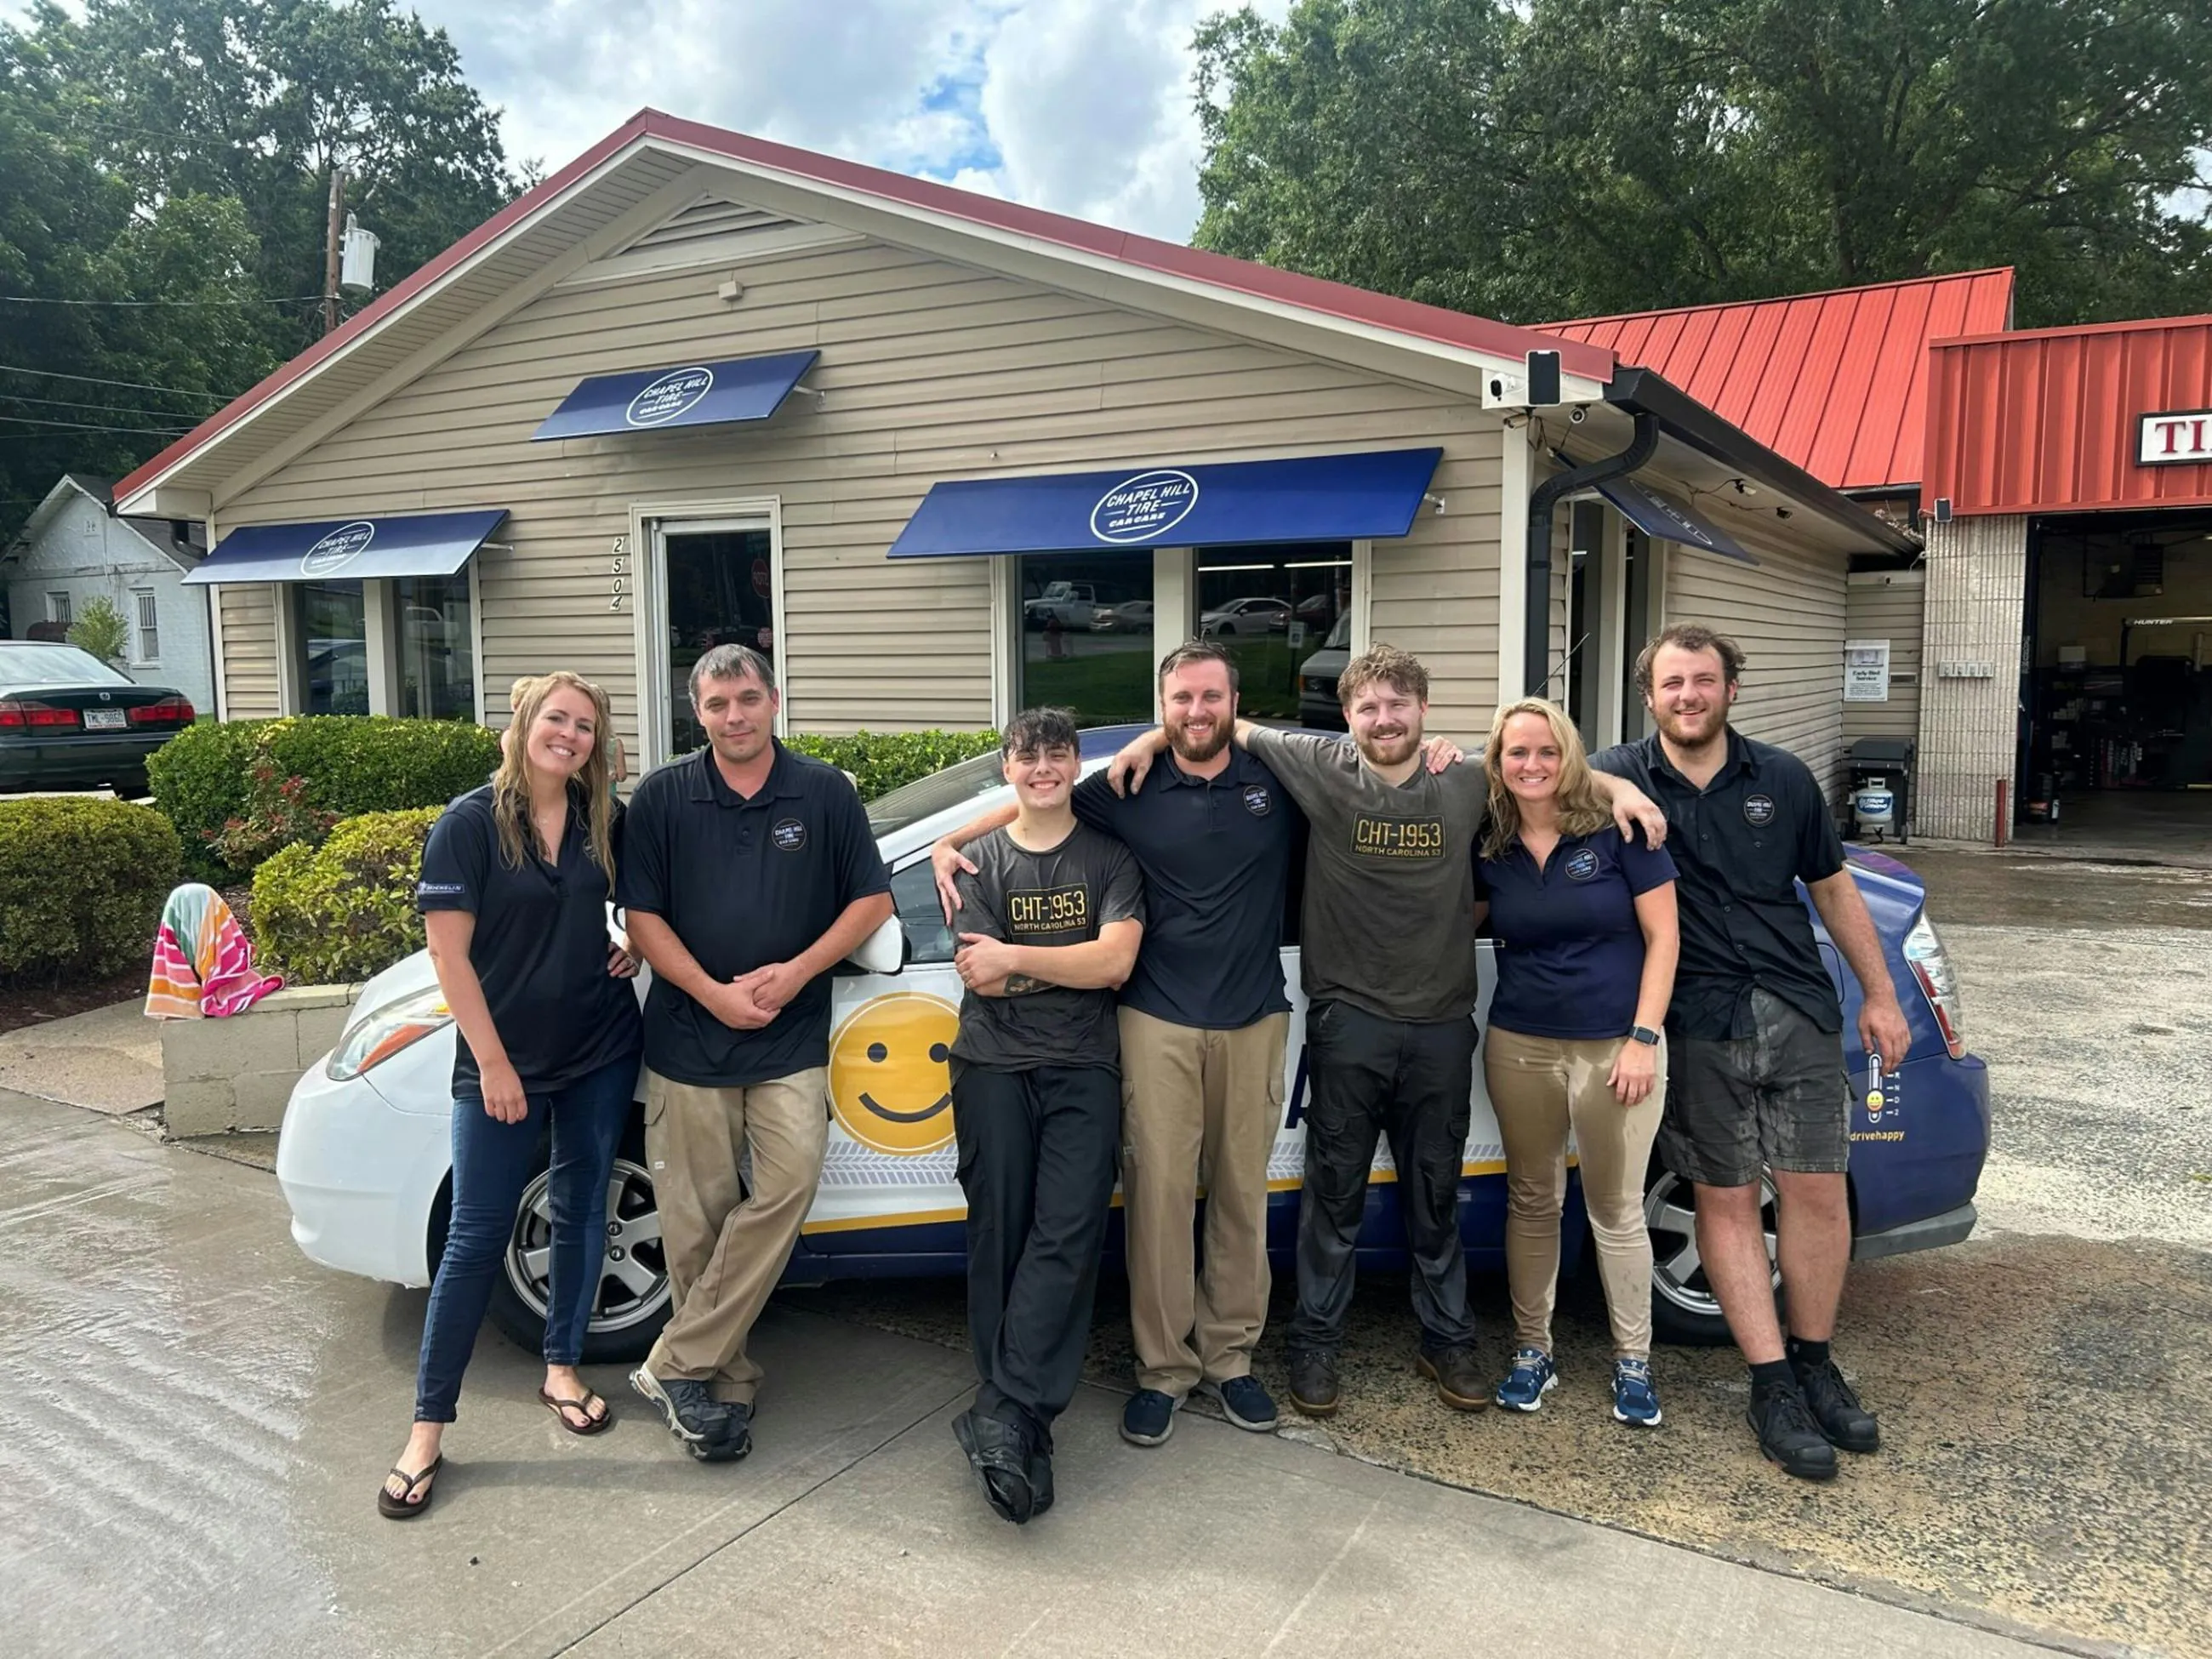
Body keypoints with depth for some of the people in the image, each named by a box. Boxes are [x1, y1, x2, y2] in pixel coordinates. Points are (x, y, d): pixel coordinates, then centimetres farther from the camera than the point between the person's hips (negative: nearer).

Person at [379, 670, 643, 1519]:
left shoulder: (608, 822, 1)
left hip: (601, 1050, 4)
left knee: (581, 1210, 14)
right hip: (502, 1060, -4)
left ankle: (562, 1369, 32)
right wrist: (493, 1063, -14)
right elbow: (449, 953, -12)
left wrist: (639, 943, 0)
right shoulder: (470, 823, -10)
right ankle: (428, 1427, 11)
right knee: (477, 1235, 1)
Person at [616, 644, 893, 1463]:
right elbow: (642, 916, 1)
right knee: (698, 1217, 2)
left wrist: (795, 973, -8)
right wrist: (715, 993, -11)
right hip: (688, 1035, 0)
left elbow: (872, 899, 4)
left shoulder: (826, 793, 3)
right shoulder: (661, 798, 3)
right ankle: (726, 1378, 18)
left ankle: (679, 1365, -4)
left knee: (788, 1181, -15)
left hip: (791, 1039, 0)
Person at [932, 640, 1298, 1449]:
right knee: (1158, 1192, -1)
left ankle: (1230, 1357, 23)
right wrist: (951, 843, 1)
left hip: (1253, 1022, 1)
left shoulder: (1276, 782, 3)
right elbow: (1034, 801, 11)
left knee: (1241, 1192, 8)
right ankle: (1162, 1367, 13)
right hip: (1158, 1024, -1)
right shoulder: (1129, 791, 2)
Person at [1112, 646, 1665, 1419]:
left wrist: (1620, 786, 2)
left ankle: (1447, 1341, 31)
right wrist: (1152, 738, -12)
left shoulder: (1470, 785, 1)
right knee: (1335, 1190, 8)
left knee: (1436, 1195, 15)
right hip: (1348, 1018, -2)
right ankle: (1315, 1345, 23)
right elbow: (1229, 725, 0)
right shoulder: (1324, 769, -6)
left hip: (1442, 1023, 2)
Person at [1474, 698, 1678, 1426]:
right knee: (1532, 1202, 14)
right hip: (1520, 1048, 3)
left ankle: (1633, 1362, 23)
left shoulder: (1618, 832, -7)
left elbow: (1662, 937, -6)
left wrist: (1643, 1039, -11)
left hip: (1614, 1049, -3)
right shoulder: (1488, 850, 4)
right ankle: (1532, 1351, 27)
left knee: (1616, 1212, 8)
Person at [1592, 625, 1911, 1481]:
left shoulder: (1783, 779, 6)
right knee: (1725, 1200, 4)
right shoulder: (1620, 779, -1)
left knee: (1816, 1191, 4)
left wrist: (1879, 995, 12)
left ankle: (1814, 1362, 23)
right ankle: (1772, 1386, 15)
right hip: (1696, 1026, -2)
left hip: (1798, 1013, 2)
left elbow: (1833, 887, 13)